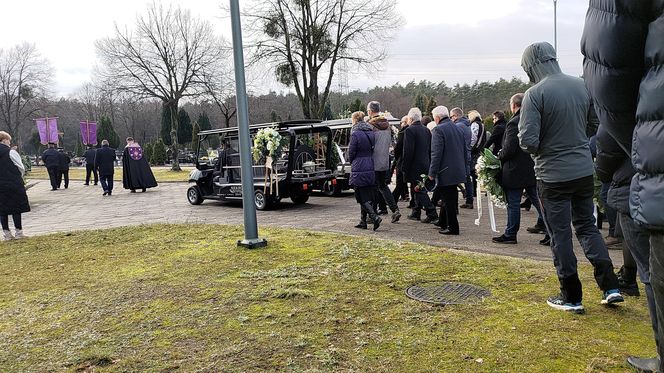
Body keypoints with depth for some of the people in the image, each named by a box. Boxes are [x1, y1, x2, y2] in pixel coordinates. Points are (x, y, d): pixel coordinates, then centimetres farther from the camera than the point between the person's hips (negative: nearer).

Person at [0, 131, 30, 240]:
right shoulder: (11, 152, -12)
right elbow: (21, 168, -7)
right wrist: (19, 177, 11)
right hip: (13, 185, -5)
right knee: (16, 208, 3)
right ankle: (18, 232, 7)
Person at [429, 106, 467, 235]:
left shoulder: (438, 130, -14)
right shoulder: (460, 128, 11)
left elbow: (436, 154, -19)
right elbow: (466, 150, 15)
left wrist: (432, 172, -13)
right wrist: (465, 168, 22)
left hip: (445, 172, -8)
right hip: (458, 171, 8)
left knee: (449, 200, -1)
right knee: (451, 199, 18)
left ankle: (452, 228, 4)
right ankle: (443, 223, 32)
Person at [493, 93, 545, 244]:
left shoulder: (514, 123, -18)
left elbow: (508, 149, -22)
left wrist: (499, 157, -3)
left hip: (515, 171, -7)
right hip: (534, 169, 7)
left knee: (513, 203, 2)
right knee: (538, 200, 15)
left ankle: (510, 234, 10)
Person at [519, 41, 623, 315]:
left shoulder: (535, 94, -16)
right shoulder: (581, 86, 2)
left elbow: (528, 142, -20)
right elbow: (594, 125, 12)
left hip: (553, 174, -5)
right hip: (584, 170, 5)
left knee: (560, 234, 6)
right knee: (587, 226, 19)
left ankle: (571, 297, 15)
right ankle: (610, 286, 17)